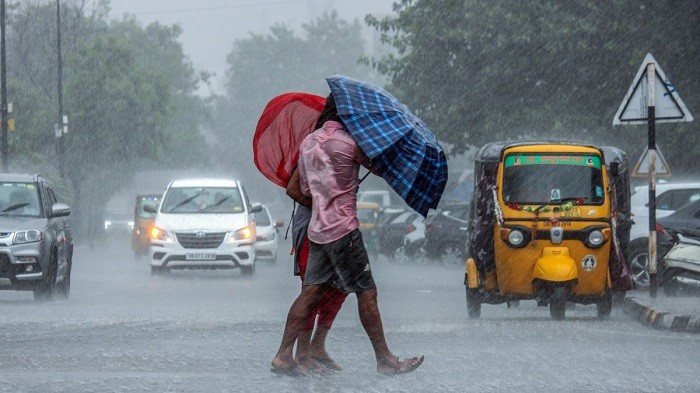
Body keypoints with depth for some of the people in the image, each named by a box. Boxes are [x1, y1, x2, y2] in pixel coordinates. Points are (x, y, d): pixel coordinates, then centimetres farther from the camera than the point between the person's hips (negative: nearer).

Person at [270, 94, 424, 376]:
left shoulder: (308, 143, 12)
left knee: (311, 291, 6)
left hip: (317, 229, 7)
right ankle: (385, 360, 1)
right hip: (343, 229, -7)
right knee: (367, 293, -2)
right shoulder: (348, 143, -12)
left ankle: (283, 355, 1)